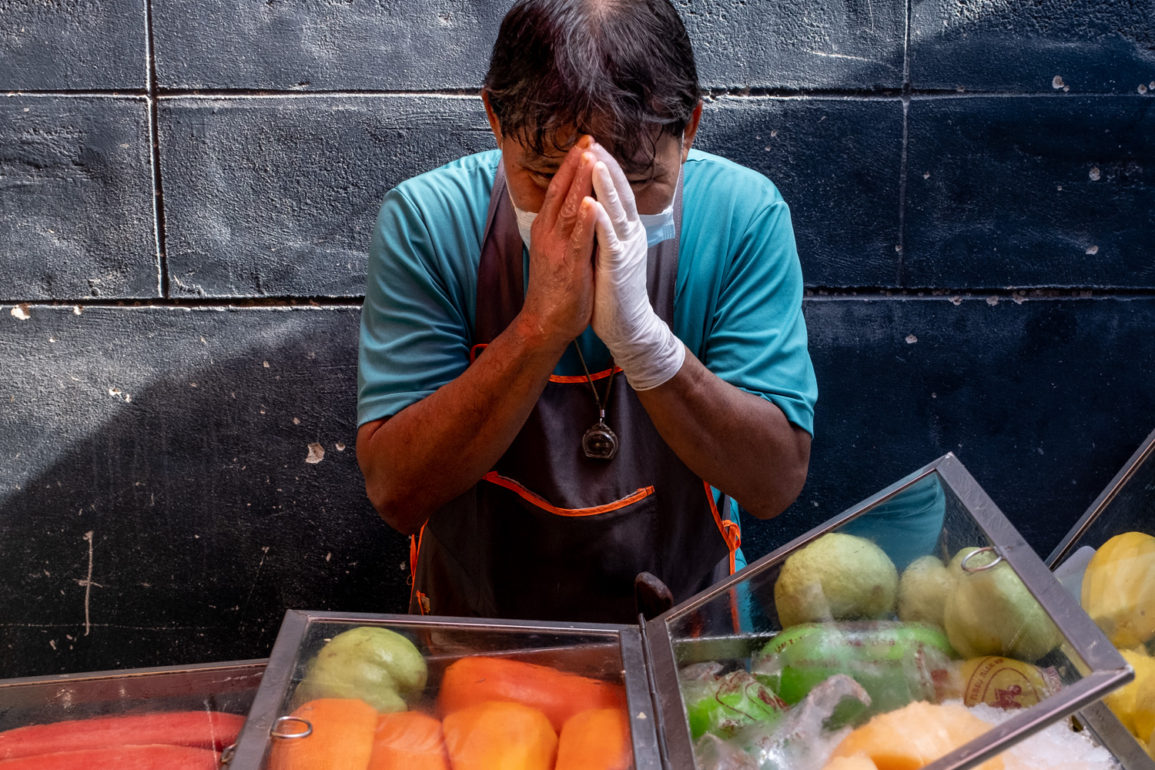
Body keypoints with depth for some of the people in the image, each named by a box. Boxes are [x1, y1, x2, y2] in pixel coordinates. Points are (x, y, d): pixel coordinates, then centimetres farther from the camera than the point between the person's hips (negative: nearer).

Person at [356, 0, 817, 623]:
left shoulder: (742, 216, -13)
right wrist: (541, 326, -29)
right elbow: (396, 495, -18)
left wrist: (640, 336, -30)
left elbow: (776, 484, -16)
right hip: (475, 629, 0)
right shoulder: (426, 220, -14)